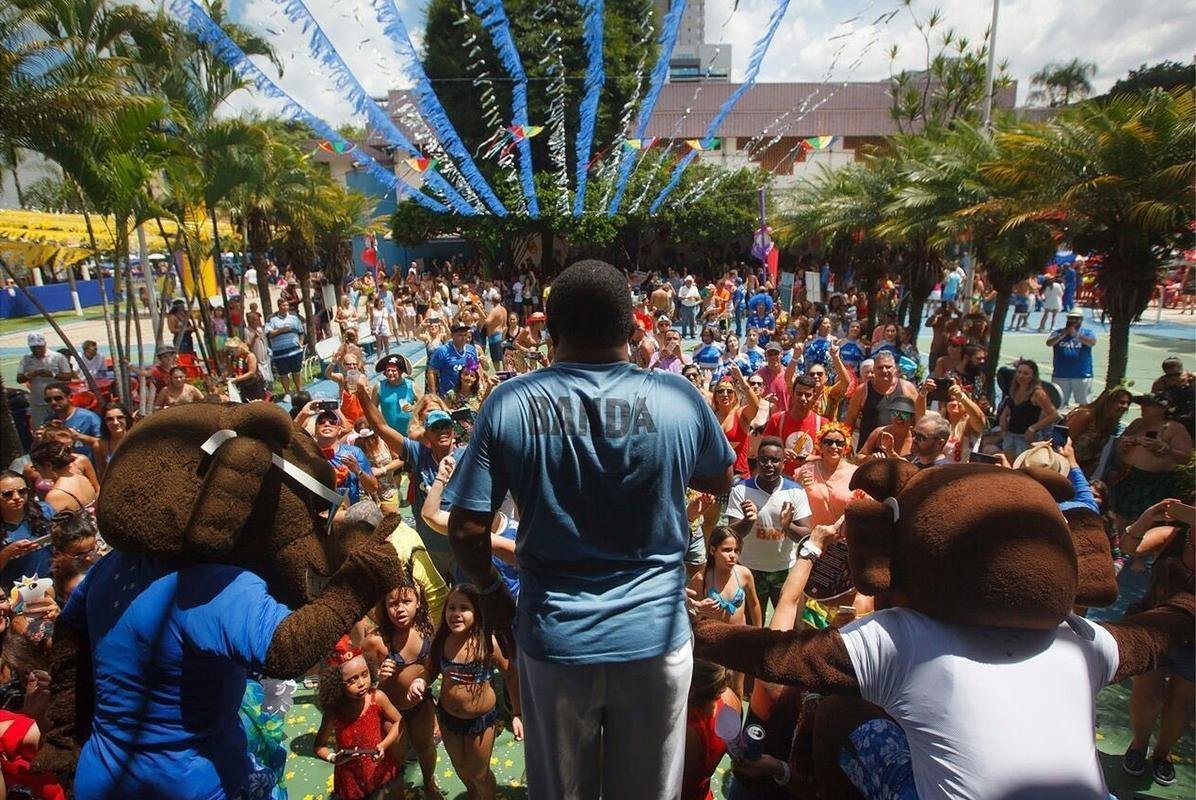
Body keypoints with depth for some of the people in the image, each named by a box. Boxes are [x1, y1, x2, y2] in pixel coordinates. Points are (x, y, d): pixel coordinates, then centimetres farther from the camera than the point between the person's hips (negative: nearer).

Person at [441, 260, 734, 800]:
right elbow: (720, 482, 6)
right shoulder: (679, 397, -12)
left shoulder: (510, 403, -14)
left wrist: (490, 591, 7)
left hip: (554, 639, 0)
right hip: (655, 634, 1)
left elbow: (465, 530, -11)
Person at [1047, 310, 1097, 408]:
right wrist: (1061, 335, -29)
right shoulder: (1059, 332, 6)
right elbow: (1048, 343, -11)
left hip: (1082, 375, -1)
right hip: (1060, 375, 1)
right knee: (1058, 404, 8)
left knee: (1083, 403, 6)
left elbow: (1092, 342, -17)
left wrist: (1077, 335, -34)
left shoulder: (1087, 332, 4)